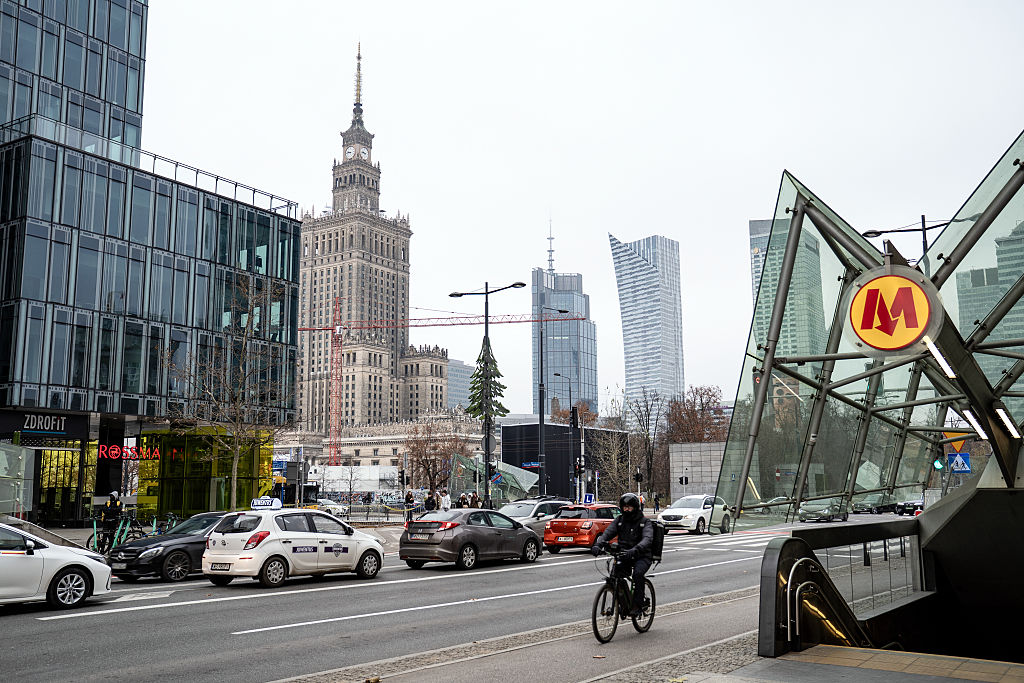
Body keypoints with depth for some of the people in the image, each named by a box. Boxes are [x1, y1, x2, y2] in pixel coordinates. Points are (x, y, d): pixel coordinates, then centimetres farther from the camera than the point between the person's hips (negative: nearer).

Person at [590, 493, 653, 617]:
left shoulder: (645, 522, -6)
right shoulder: (619, 520, 7)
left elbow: (647, 539, -24)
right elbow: (607, 533, -5)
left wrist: (635, 550, -43)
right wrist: (598, 545, -27)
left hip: (642, 557, -4)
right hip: (624, 556, 4)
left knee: (638, 573, -31)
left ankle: (638, 606, -22)